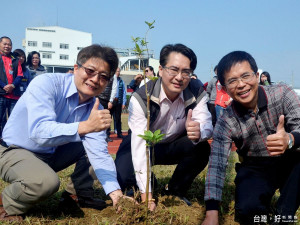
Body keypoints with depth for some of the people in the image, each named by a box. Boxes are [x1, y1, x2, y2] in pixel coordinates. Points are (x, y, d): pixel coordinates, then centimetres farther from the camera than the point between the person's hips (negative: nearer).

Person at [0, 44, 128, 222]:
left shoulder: (95, 108, -8)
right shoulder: (46, 84, -25)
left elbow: (99, 153, -14)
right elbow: (39, 132, -39)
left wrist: (115, 191, -28)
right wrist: (85, 126, -52)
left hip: (51, 154, 7)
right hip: (15, 151, -6)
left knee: (96, 141, -1)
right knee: (46, 181, -35)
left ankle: (80, 194, 13)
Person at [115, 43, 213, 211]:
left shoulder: (197, 92, -19)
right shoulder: (141, 98, -30)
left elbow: (207, 125, -26)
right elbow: (140, 144, -35)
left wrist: (199, 132, -55)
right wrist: (146, 195, -39)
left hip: (174, 145, 3)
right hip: (142, 146, -2)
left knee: (201, 149, -26)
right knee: (123, 179, -27)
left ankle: (176, 192, 0)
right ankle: (149, 186, 11)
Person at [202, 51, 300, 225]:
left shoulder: (283, 94, -13)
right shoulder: (226, 123, -12)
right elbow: (217, 164, -17)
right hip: (255, 170, 0)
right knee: (247, 209, -29)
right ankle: (264, 202, 10)